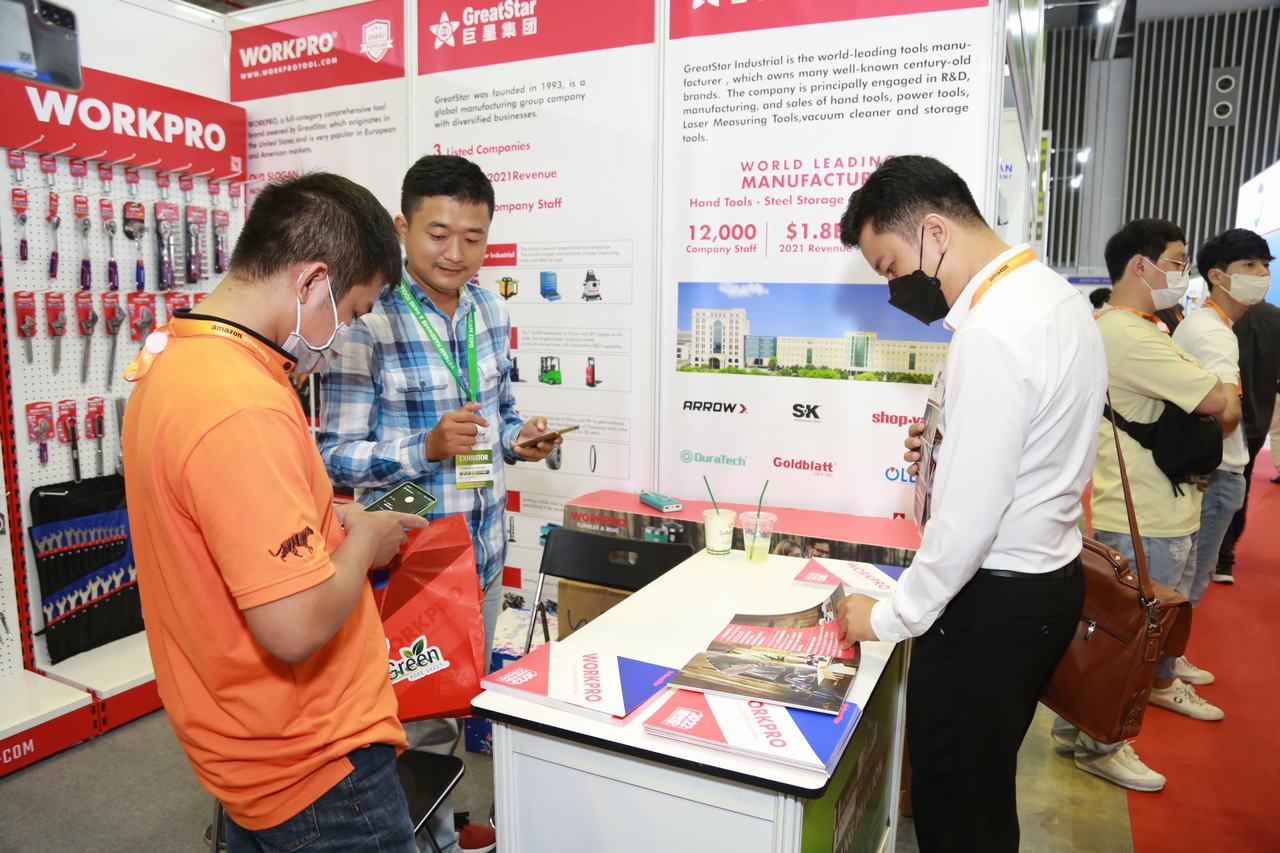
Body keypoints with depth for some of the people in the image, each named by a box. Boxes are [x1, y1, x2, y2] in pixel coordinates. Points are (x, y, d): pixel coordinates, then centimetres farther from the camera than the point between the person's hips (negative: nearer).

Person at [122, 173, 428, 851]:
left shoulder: (171, 357, 3)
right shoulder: (243, 409, -30)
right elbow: (298, 626, -31)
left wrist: (324, 517, 7)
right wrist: (363, 540, -14)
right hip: (314, 763, -9)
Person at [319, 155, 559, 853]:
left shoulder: (489, 310, 2)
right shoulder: (369, 323, -17)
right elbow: (335, 454, -15)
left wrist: (515, 437, -6)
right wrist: (427, 447, -29)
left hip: (485, 549, 7)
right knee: (419, 716, 11)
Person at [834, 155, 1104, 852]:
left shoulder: (991, 335, -25)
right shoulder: (1056, 294, 5)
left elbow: (968, 523, -24)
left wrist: (890, 618, -12)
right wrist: (949, 456, 5)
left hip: (992, 602, -9)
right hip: (1050, 578, 9)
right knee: (988, 788, 25)